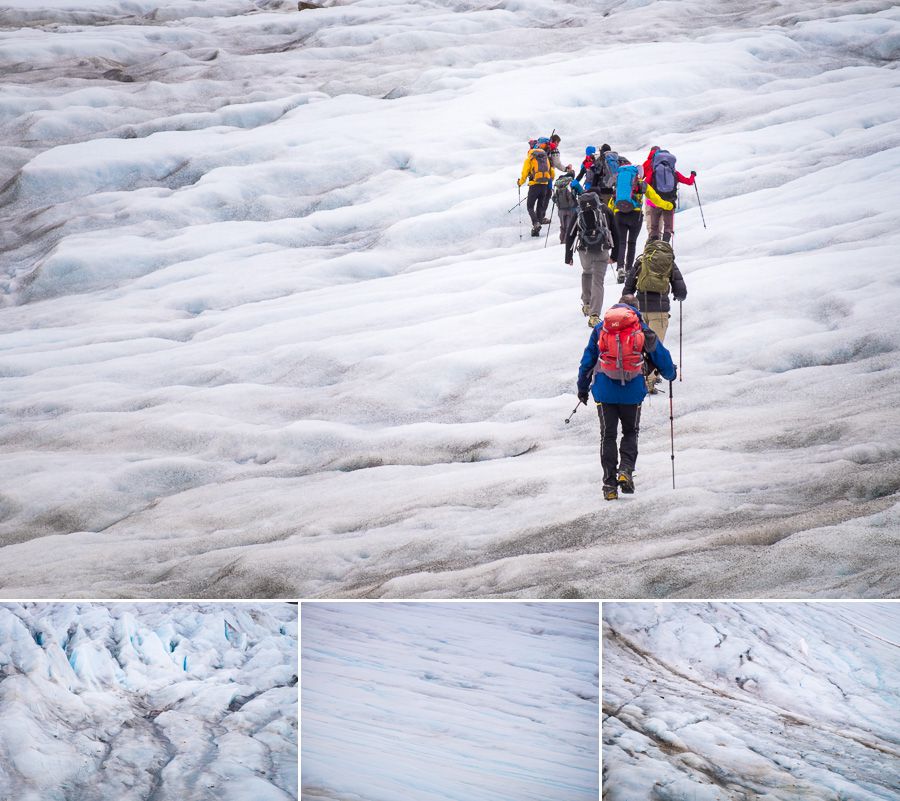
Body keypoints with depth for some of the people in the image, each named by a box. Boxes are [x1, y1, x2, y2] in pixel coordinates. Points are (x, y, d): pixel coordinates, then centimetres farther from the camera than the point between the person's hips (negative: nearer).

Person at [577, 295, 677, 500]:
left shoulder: (600, 328, 7)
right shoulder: (642, 329, 3)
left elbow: (587, 360, 11)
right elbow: (661, 356, 10)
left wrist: (582, 388, 20)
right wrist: (670, 374, 30)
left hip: (604, 391, 1)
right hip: (632, 392, -1)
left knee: (608, 436, 9)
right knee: (630, 432, 16)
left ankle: (610, 483, 2)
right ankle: (626, 470, -7)